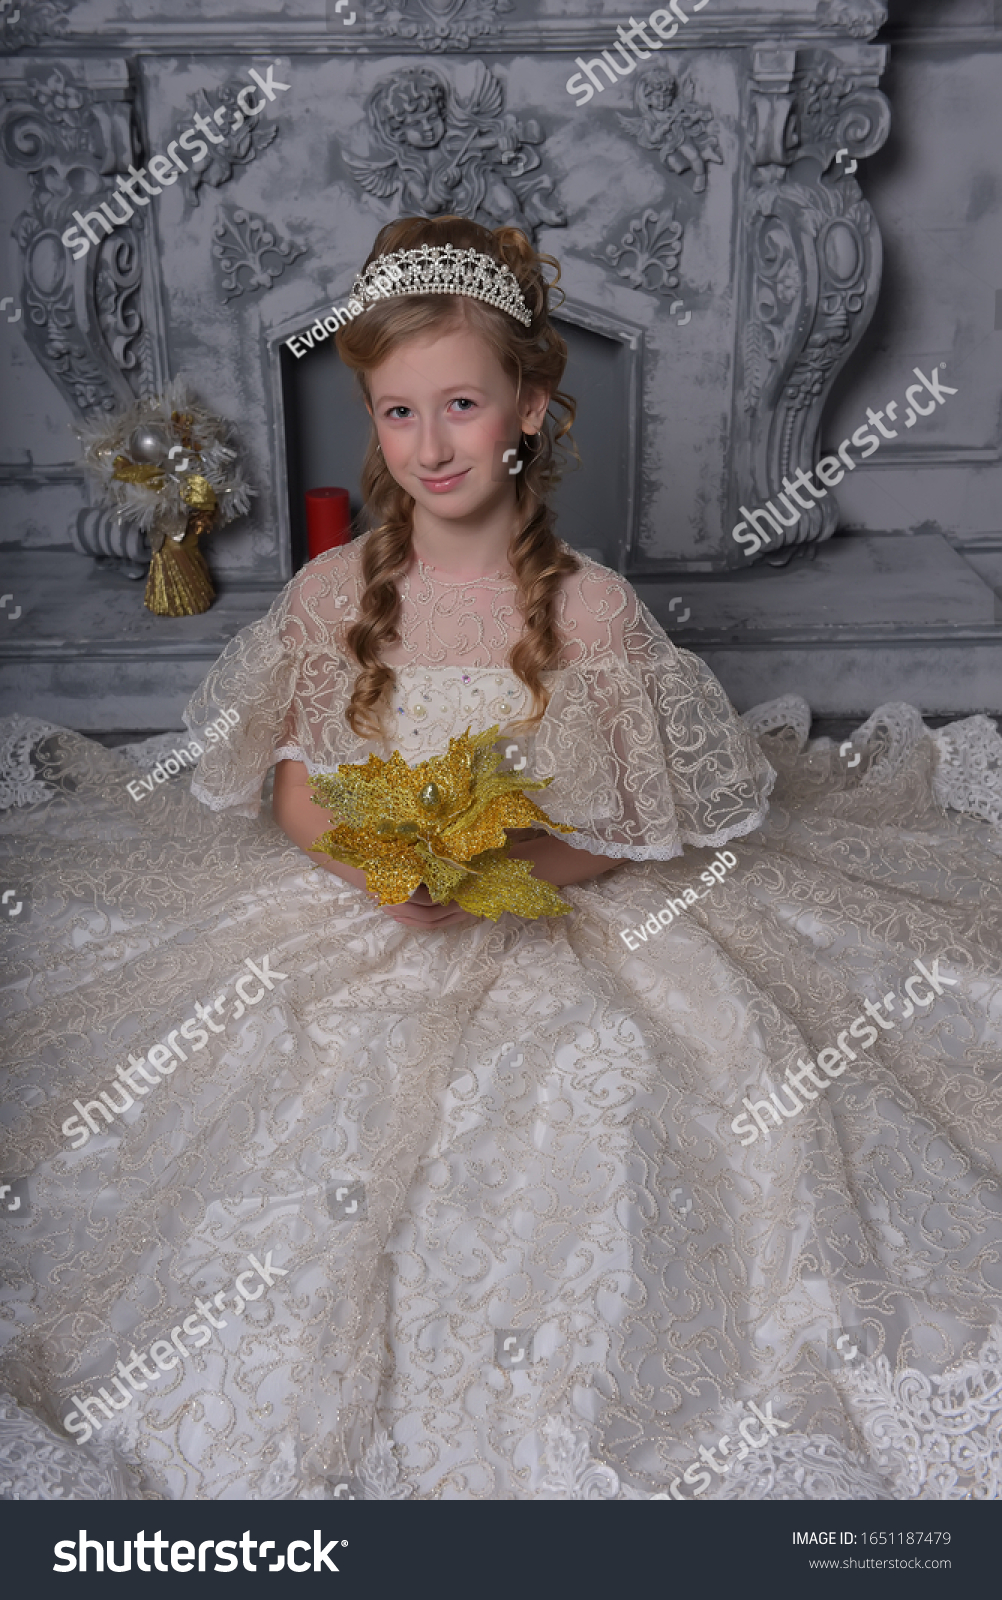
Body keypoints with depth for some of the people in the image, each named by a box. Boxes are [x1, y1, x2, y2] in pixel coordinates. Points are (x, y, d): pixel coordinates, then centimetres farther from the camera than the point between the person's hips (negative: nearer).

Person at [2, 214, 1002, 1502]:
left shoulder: (592, 608, -12)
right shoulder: (335, 590, -4)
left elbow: (623, 831, -7)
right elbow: (293, 783, 2)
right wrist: (373, 860, -19)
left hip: (558, 919, -2)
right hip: (352, 915, 2)